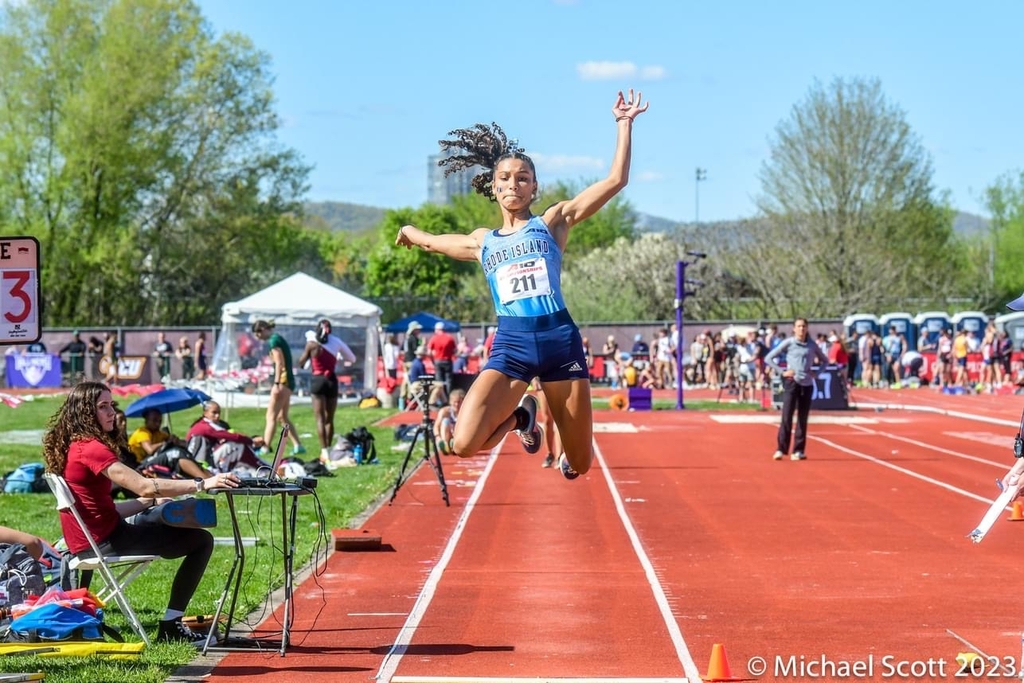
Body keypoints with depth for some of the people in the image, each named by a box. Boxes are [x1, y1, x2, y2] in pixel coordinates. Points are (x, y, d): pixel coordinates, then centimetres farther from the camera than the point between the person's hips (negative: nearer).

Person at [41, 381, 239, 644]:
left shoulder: (70, 446, 12)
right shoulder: (91, 447, -18)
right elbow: (144, 486, -27)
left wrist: (153, 502, 13)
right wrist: (203, 484, -26)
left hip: (85, 542, 10)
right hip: (103, 541, -10)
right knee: (201, 540, -4)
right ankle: (170, 627, -3)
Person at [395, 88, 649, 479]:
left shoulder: (553, 221, 9)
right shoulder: (482, 242, 17)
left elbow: (616, 180, 3)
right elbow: (430, 241, 38)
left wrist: (623, 125, 1)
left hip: (559, 339, -1)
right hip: (510, 344, 1)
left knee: (579, 464, 4)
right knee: (464, 444, -20)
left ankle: (569, 448, 46)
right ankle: (520, 416, 15)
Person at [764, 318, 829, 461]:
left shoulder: (812, 345, 10)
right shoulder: (788, 343, 1)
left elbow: (825, 360, 23)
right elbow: (768, 358, 2)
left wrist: (817, 373, 7)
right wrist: (782, 372, -6)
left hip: (807, 385, 3)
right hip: (791, 383, -3)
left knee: (803, 419, 4)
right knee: (786, 417, -10)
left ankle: (799, 451, 9)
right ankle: (781, 450, -7)